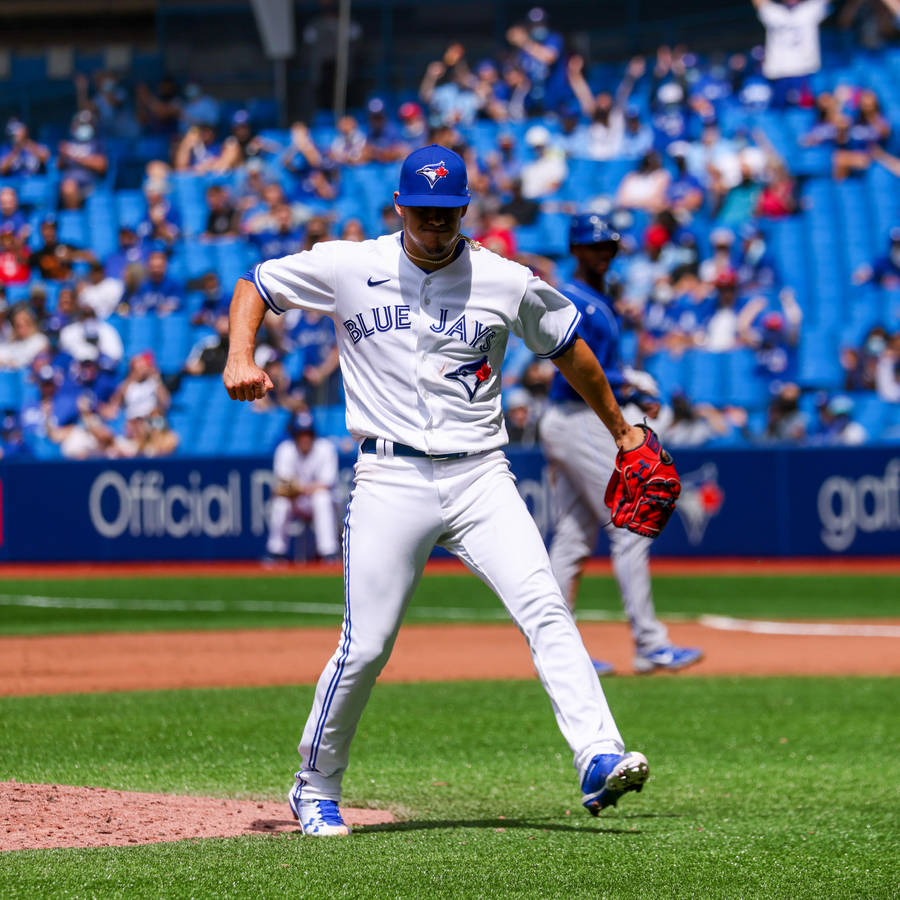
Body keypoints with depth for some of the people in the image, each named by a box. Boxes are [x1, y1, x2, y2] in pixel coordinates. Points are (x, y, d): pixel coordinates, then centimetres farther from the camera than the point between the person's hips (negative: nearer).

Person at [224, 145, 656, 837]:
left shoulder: (508, 283, 4)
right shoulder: (349, 268, 3)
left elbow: (568, 345, 19)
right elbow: (255, 286, 14)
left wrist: (622, 431, 25)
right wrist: (242, 358, -5)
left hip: (480, 475, 1)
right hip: (391, 476, -1)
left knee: (544, 608, -19)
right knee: (365, 648, -3)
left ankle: (599, 760, -29)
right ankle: (316, 788, 18)